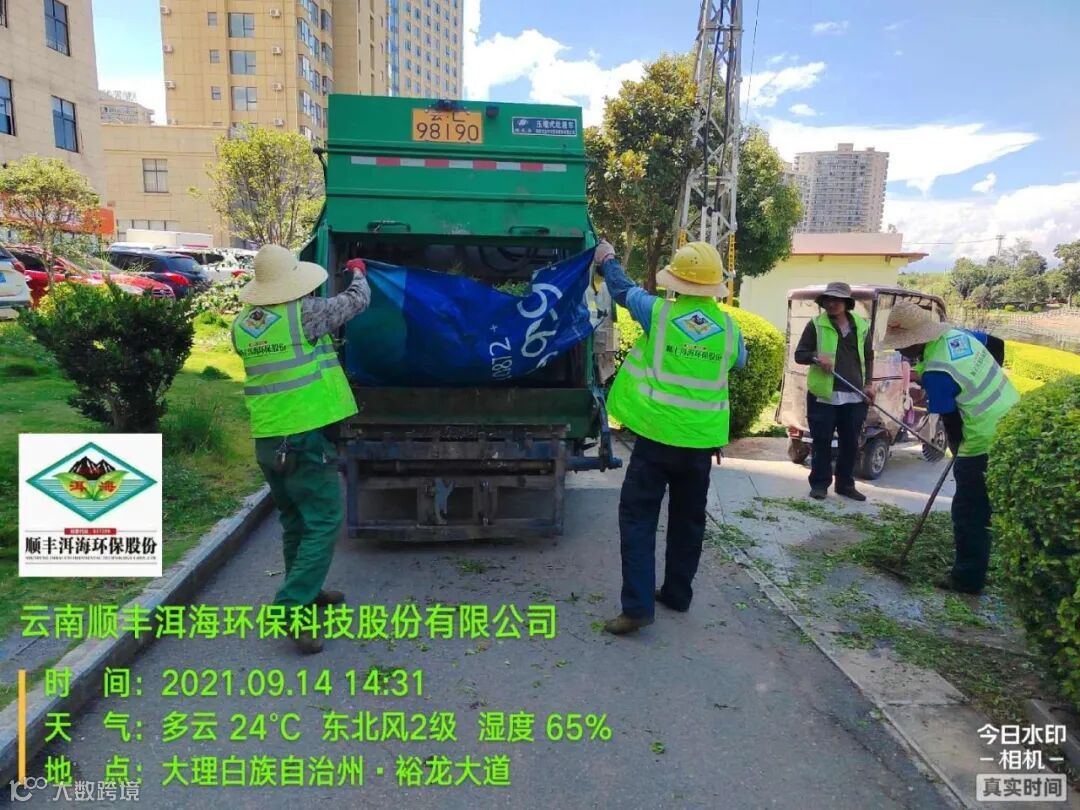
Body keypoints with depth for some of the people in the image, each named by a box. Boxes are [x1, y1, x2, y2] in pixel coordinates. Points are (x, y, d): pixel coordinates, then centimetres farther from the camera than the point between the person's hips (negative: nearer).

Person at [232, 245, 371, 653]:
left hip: (267, 439, 7)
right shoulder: (304, 312, -12)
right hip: (305, 435, -7)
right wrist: (358, 272, 22)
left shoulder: (241, 324, 7)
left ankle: (306, 591, 34)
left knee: (295, 520, 20)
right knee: (323, 521, -1)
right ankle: (290, 606, -8)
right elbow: (357, 300, 3)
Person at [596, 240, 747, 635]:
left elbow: (623, 290, 12)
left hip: (657, 435, -3)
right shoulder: (728, 327, 1)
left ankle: (638, 605, -4)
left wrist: (607, 260, 31)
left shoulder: (658, 313, -7)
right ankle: (677, 593, 29)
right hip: (702, 439, 4)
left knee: (638, 516, 1)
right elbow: (739, 361, 22)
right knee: (688, 519, 17)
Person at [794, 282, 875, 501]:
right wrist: (816, 357, -18)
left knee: (850, 443, 10)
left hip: (854, 396, 3)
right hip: (823, 395, -3)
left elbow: (868, 357, 20)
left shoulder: (862, 326, 10)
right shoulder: (816, 325, 1)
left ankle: (845, 484, 22)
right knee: (822, 442, 1)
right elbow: (799, 354, 2)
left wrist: (868, 383, 8)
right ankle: (819, 483, 11)